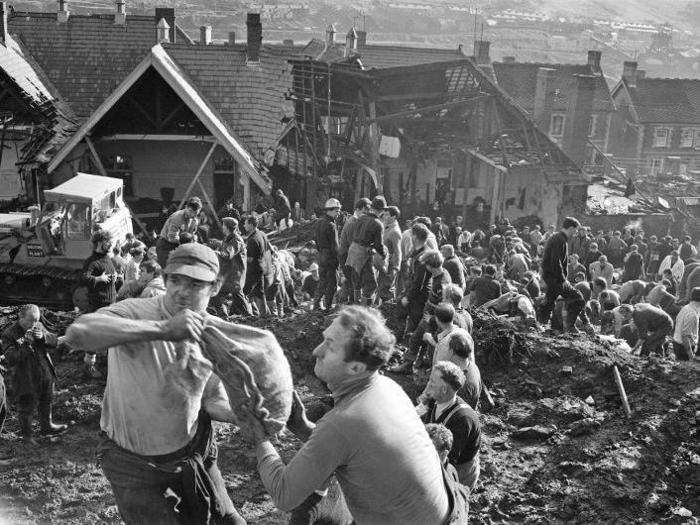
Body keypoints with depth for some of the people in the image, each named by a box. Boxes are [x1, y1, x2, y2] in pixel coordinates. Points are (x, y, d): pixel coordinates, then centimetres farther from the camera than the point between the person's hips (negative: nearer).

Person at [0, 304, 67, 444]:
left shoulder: (38, 327, 0)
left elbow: (54, 342, 0)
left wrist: (43, 336, -20)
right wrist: (26, 345, -33)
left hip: (45, 375, 6)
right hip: (25, 380, -6)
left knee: (46, 403, 24)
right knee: (26, 409, 6)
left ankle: (47, 426, 45)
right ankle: (27, 435, 26)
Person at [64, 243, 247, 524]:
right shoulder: (136, 312, -25)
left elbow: (213, 401, 2)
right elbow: (77, 333, -44)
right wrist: (162, 329, -49)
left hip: (192, 449, 5)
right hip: (134, 462, -5)